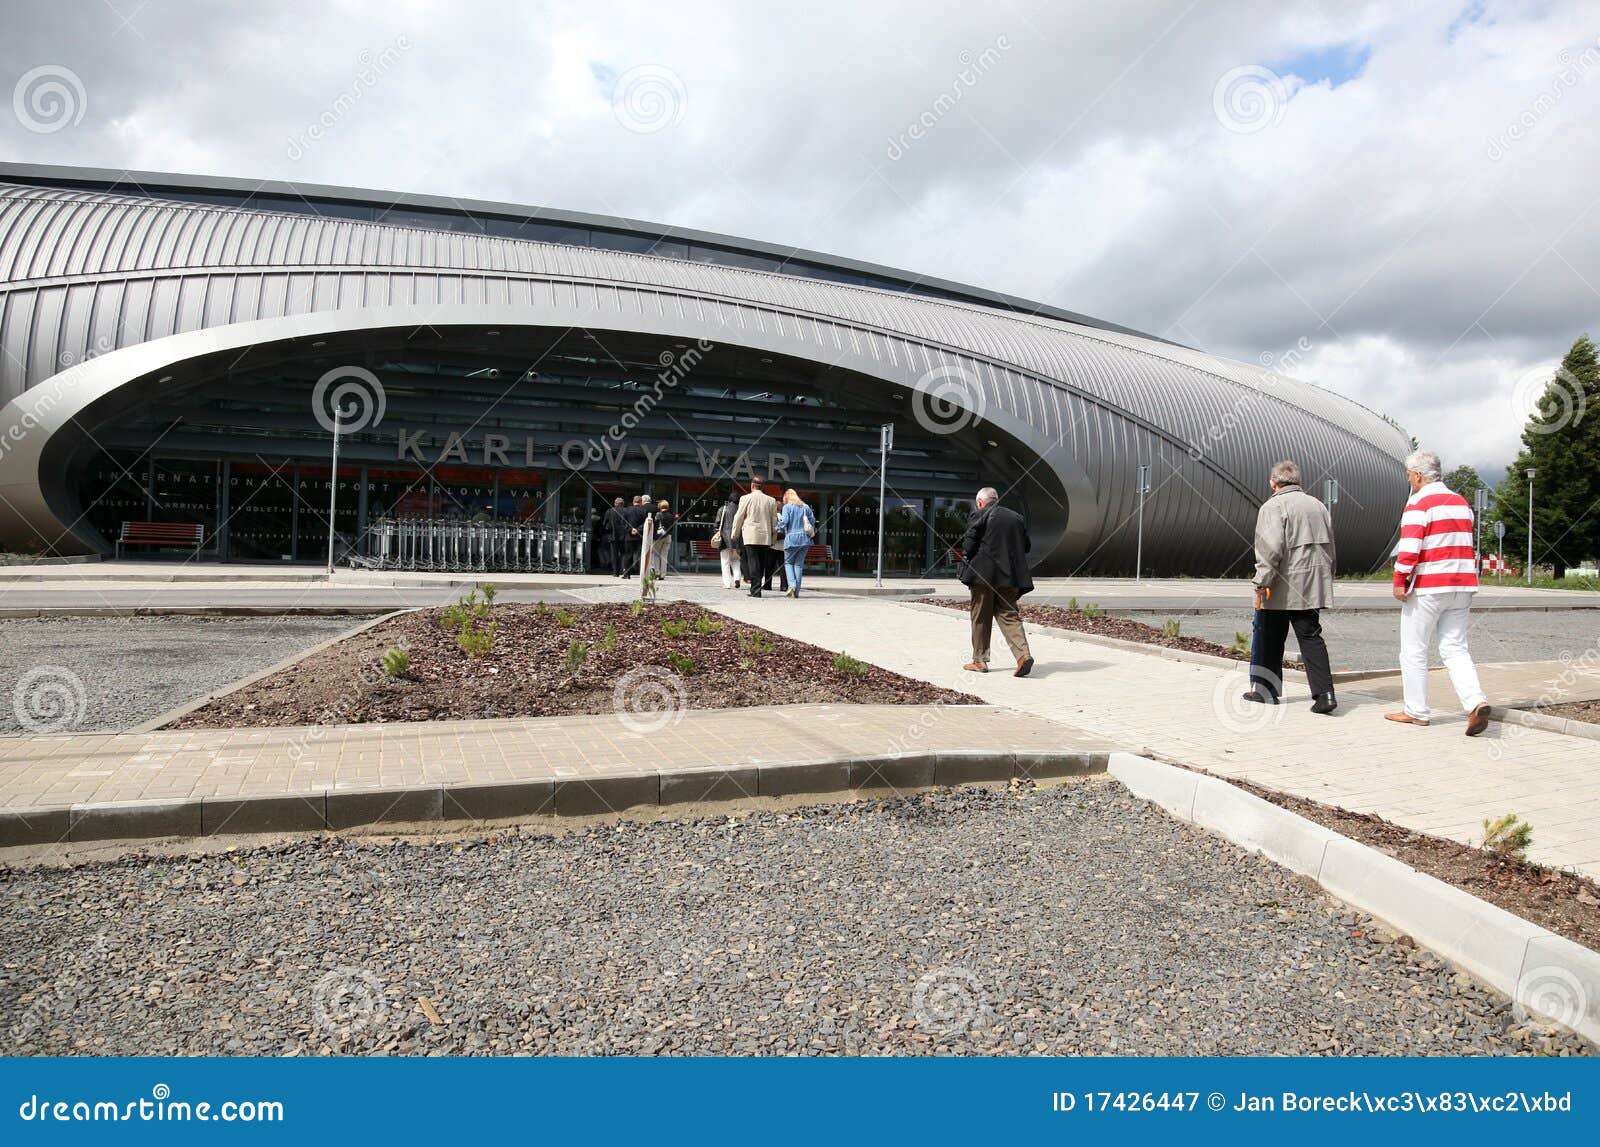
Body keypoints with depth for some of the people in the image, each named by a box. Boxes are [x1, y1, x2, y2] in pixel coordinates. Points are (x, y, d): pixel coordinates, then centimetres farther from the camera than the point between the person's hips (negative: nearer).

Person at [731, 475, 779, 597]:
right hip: (765, 537, 3)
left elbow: (738, 518, 3)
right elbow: (774, 520, 9)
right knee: (762, 563, 10)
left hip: (750, 536, -3)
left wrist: (735, 534, 15)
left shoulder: (746, 499, -3)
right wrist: (773, 536, 20)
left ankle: (756, 590, -8)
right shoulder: (771, 500, 5)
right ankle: (755, 588, 12)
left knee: (753, 563, -2)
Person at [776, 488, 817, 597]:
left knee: (788, 562, 11)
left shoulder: (787, 507, -4)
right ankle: (796, 591, 5)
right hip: (804, 539, 4)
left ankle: (792, 584, -11)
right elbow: (813, 521, 9)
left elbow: (784, 522, -10)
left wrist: (778, 527, 9)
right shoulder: (806, 507, 10)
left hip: (791, 538, -4)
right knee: (799, 564, 8)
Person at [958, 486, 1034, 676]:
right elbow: (1026, 546, 16)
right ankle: (1023, 653, -14)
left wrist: (965, 558, 9)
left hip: (984, 574, -4)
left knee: (981, 618, 7)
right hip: (1010, 575, 4)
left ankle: (980, 660, 13)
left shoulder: (979, 516, -3)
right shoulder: (1017, 517, 14)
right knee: (1009, 616, 5)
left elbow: (968, 544, -8)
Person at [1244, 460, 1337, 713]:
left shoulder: (1273, 506, -9)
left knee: (1270, 639, 8)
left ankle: (1266, 690, 18)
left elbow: (1270, 549, -19)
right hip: (1313, 587, 6)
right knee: (1311, 637, 4)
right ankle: (1325, 693, -7)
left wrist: (1262, 584, -17)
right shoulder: (1318, 505, 14)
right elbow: (1329, 548, 18)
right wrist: (1324, 581, 24)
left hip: (1282, 588, -6)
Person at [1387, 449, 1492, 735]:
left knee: (1414, 652, 4)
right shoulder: (1461, 502, 14)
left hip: (1427, 586, -7)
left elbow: (1410, 547, -19)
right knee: (1454, 649, 10)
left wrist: (1399, 581, -12)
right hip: (1462, 587, 7)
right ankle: (1476, 702, -8)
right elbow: (1465, 543, 18)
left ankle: (1416, 711, 11)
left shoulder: (1418, 502, -11)